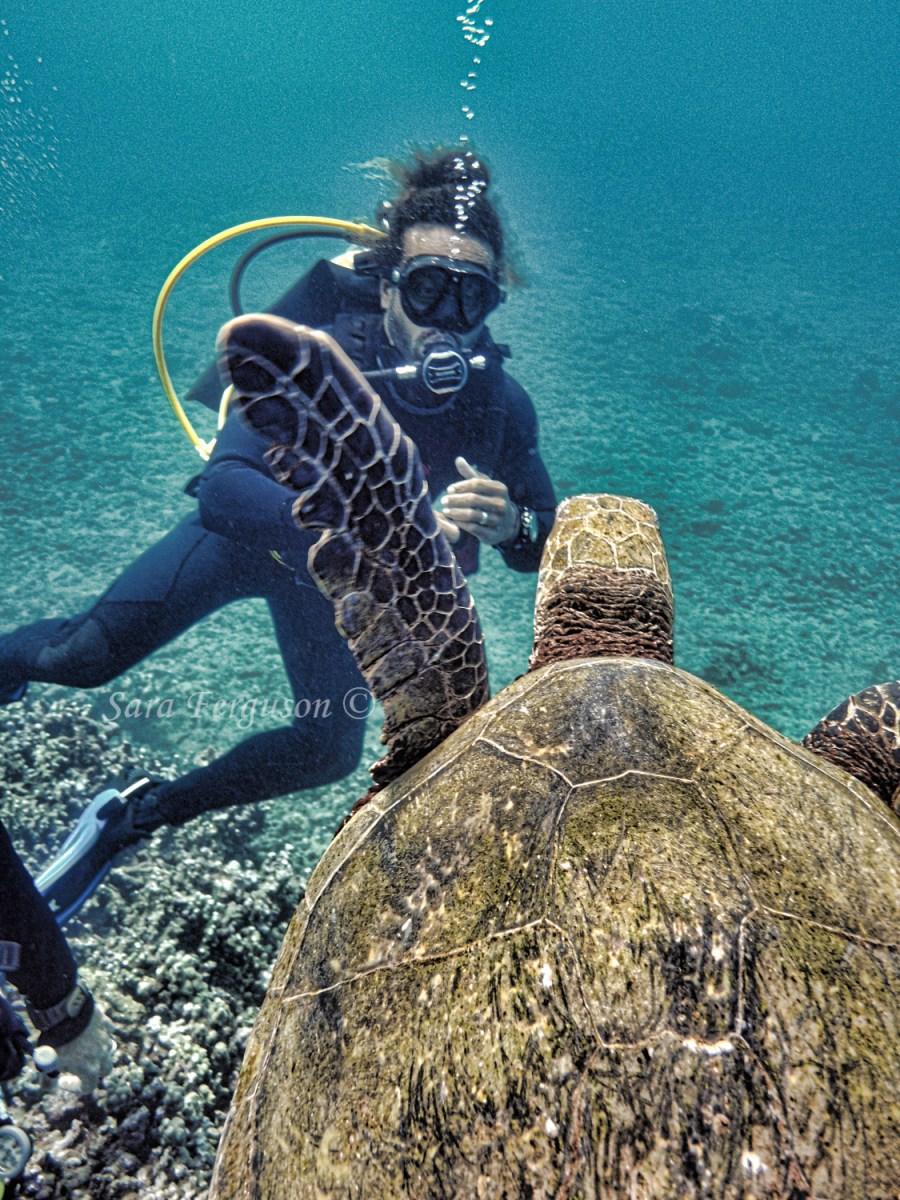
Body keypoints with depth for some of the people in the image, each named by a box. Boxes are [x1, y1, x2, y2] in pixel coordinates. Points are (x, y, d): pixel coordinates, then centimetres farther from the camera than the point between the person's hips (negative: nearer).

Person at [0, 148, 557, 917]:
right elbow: (222, 488, -43)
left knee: (333, 753, 5)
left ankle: (135, 818, 23)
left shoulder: (500, 404, -23)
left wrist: (509, 524, -42)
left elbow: (549, 546, -17)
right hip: (248, 532, -3)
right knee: (83, 658, -16)